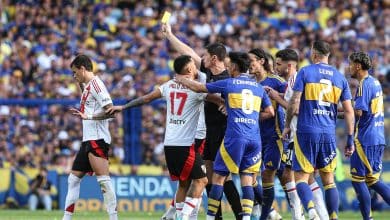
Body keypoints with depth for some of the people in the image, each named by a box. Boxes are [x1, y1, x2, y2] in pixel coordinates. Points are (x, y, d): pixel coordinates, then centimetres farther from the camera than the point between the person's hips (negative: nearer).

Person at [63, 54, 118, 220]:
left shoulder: (95, 83, -11)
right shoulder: (87, 86, 17)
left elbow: (110, 111, -19)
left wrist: (87, 116, -25)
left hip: (97, 139, -11)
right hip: (88, 140, 11)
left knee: (103, 179, -16)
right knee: (73, 178, 14)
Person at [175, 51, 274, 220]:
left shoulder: (228, 83, 2)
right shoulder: (258, 87, 13)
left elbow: (198, 88, 9)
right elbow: (270, 112, 16)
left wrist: (181, 80, 25)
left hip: (235, 137, -4)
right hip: (254, 138, 4)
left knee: (218, 177, 3)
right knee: (247, 180, 4)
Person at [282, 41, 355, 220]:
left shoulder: (305, 72, -3)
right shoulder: (340, 77, 8)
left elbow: (294, 102, -8)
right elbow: (349, 111, 5)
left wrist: (287, 125, 6)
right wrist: (350, 139, 10)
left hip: (306, 132, -3)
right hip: (329, 134, 3)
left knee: (301, 177, -2)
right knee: (328, 180, 13)